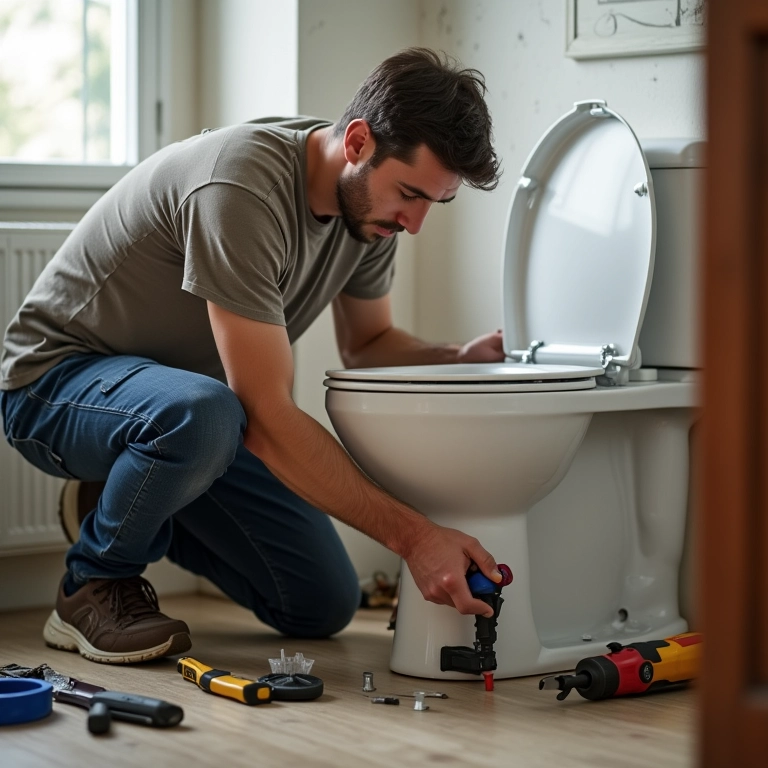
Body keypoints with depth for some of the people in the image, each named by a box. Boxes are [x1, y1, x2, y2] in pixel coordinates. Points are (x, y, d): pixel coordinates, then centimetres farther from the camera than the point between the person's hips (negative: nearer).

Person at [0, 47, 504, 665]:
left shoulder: (371, 197, -8)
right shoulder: (243, 187, -34)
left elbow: (366, 344, 10)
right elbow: (267, 417, -35)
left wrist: (463, 359, -11)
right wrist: (411, 535, -37)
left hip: (189, 399, 8)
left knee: (324, 606, 1)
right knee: (202, 414, -42)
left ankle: (127, 509, 20)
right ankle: (96, 587, -12)